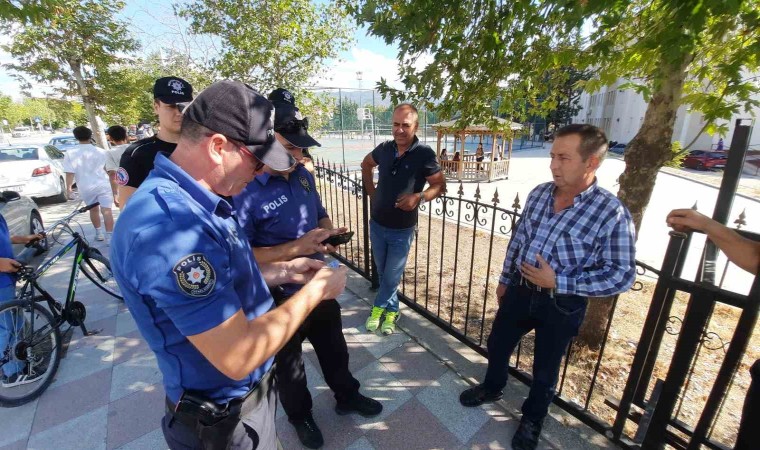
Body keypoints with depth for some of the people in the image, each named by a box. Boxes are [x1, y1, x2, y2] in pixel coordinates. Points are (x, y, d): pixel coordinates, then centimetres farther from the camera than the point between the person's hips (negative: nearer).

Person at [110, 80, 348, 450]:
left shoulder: (195, 202, -1)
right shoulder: (169, 224, -35)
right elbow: (238, 356, -33)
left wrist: (282, 271, -2)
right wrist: (314, 291, -22)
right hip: (224, 417, -8)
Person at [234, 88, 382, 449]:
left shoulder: (302, 174, -1)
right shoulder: (244, 189, -24)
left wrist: (329, 233, -10)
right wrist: (297, 247, -31)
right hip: (279, 297, -6)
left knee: (334, 347, 26)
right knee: (288, 362, 22)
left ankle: (347, 396, 54)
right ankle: (300, 415, 51)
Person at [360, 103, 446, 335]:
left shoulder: (424, 154, -15)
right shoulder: (384, 149, -3)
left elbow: (440, 185, -8)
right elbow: (366, 164, 17)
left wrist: (419, 197, -27)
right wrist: (372, 192, 7)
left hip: (402, 230, -4)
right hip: (377, 224, 4)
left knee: (392, 277, 9)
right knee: (382, 274, 18)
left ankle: (378, 307, 36)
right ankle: (391, 311, 39)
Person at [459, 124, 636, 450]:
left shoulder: (612, 213, -19)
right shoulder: (539, 193, -5)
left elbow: (622, 275, -16)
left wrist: (558, 282, -24)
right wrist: (505, 280, 13)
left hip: (562, 306, -4)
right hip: (520, 290, 4)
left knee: (545, 370, 19)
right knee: (497, 345, 22)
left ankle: (532, 419, 48)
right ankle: (492, 388, 53)